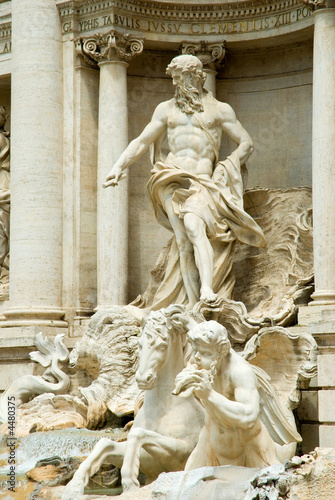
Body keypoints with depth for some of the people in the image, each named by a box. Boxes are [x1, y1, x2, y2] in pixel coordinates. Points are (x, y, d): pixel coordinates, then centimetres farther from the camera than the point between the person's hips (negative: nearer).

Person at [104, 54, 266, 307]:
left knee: (194, 226, -30)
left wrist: (226, 169, -1)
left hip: (203, 182, -2)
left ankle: (207, 290, -43)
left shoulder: (220, 110, 14)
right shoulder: (166, 109, 21)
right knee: (184, 244, -12)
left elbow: (246, 144, 13)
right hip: (172, 180, 2)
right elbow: (141, 142, 21)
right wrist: (119, 166, 6)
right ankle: (194, 305, -16)